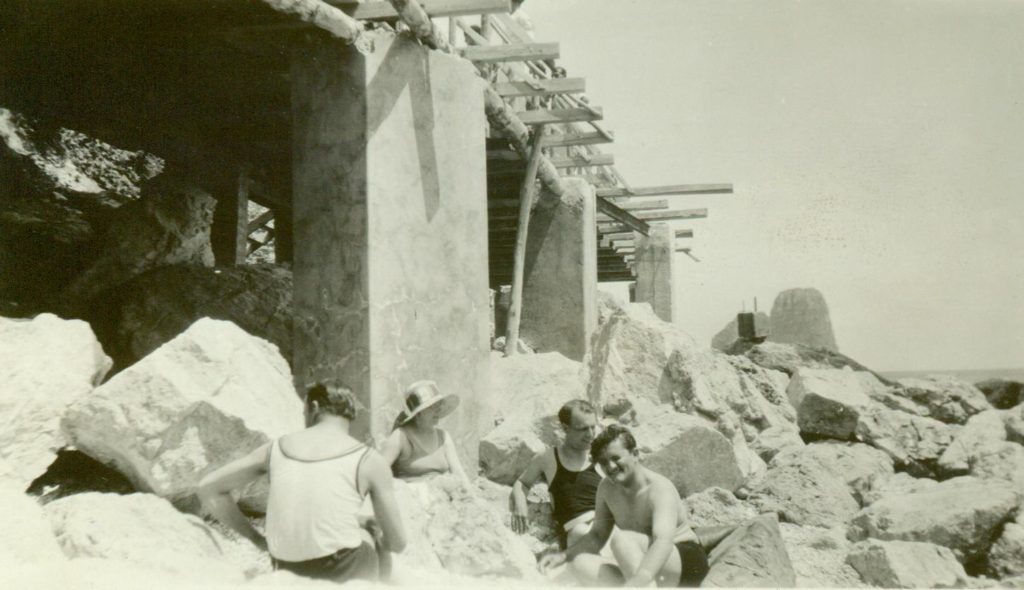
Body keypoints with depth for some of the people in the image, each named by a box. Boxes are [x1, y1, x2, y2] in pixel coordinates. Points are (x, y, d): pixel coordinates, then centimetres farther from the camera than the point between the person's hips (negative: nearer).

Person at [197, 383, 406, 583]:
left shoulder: (277, 447, 7)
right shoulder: (370, 460, -4)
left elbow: (207, 489, 13)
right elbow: (397, 543, 1)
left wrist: (257, 539, 14)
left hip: (289, 571, 4)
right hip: (344, 574, -3)